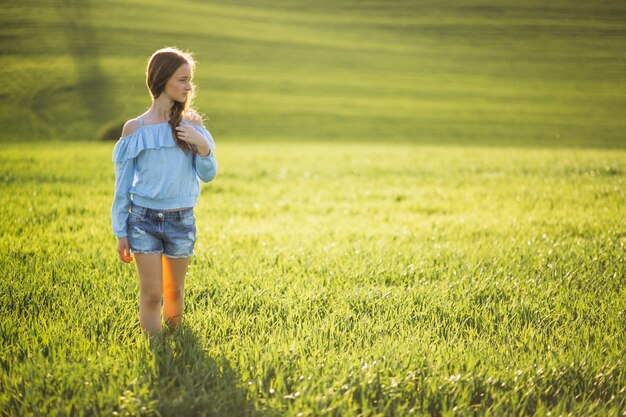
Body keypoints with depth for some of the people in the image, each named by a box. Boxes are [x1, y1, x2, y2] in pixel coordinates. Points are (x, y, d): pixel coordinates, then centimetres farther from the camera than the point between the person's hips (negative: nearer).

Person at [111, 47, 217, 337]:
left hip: (182, 220, 2)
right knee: (151, 294, -2)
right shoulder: (134, 129, -4)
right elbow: (123, 183, 2)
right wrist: (121, 233, 2)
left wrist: (202, 145, -16)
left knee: (174, 292, 12)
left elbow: (208, 175, 3)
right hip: (144, 218, -2)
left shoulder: (192, 123, 2)